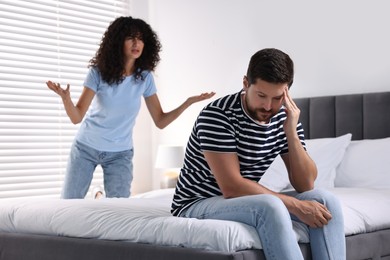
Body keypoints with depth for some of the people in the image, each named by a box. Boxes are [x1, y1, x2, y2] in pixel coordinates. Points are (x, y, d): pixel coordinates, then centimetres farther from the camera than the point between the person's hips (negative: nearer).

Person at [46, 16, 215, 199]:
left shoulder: (145, 77, -9)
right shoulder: (98, 72, -16)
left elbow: (160, 121, -7)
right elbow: (77, 117, -18)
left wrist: (188, 102, -21)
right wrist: (65, 98, -40)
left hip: (120, 153, 1)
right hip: (85, 147, -1)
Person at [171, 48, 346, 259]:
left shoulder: (284, 118, -3)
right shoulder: (217, 115, -21)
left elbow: (305, 185, -5)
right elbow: (231, 187, -26)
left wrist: (291, 132, -19)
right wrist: (296, 205, -26)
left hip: (246, 202, 6)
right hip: (198, 204, -6)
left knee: (326, 201, -13)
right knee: (270, 207, -35)